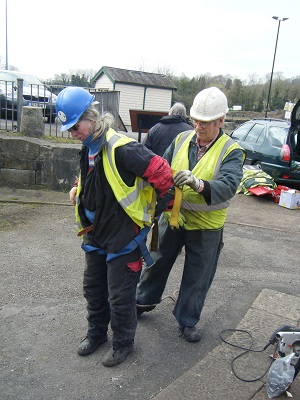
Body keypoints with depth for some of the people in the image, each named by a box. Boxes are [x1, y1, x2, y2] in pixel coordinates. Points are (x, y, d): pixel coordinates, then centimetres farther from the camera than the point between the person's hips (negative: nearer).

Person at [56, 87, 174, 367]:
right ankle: (96, 333, 45)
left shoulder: (121, 148, -26)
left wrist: (166, 202, -9)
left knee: (119, 295, 7)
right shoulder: (89, 147, 4)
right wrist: (77, 188, 7)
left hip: (123, 234, -9)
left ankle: (123, 342, 32)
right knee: (93, 287, 22)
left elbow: (159, 170, -25)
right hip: (96, 232, 9)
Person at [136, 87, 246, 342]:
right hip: (172, 217, 4)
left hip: (206, 227, -3)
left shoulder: (231, 151, -13)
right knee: (158, 261, 21)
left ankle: (187, 321, 35)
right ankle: (145, 300, 47)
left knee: (197, 277, 13)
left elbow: (228, 186, -29)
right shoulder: (182, 139, -2)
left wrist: (199, 184, -47)